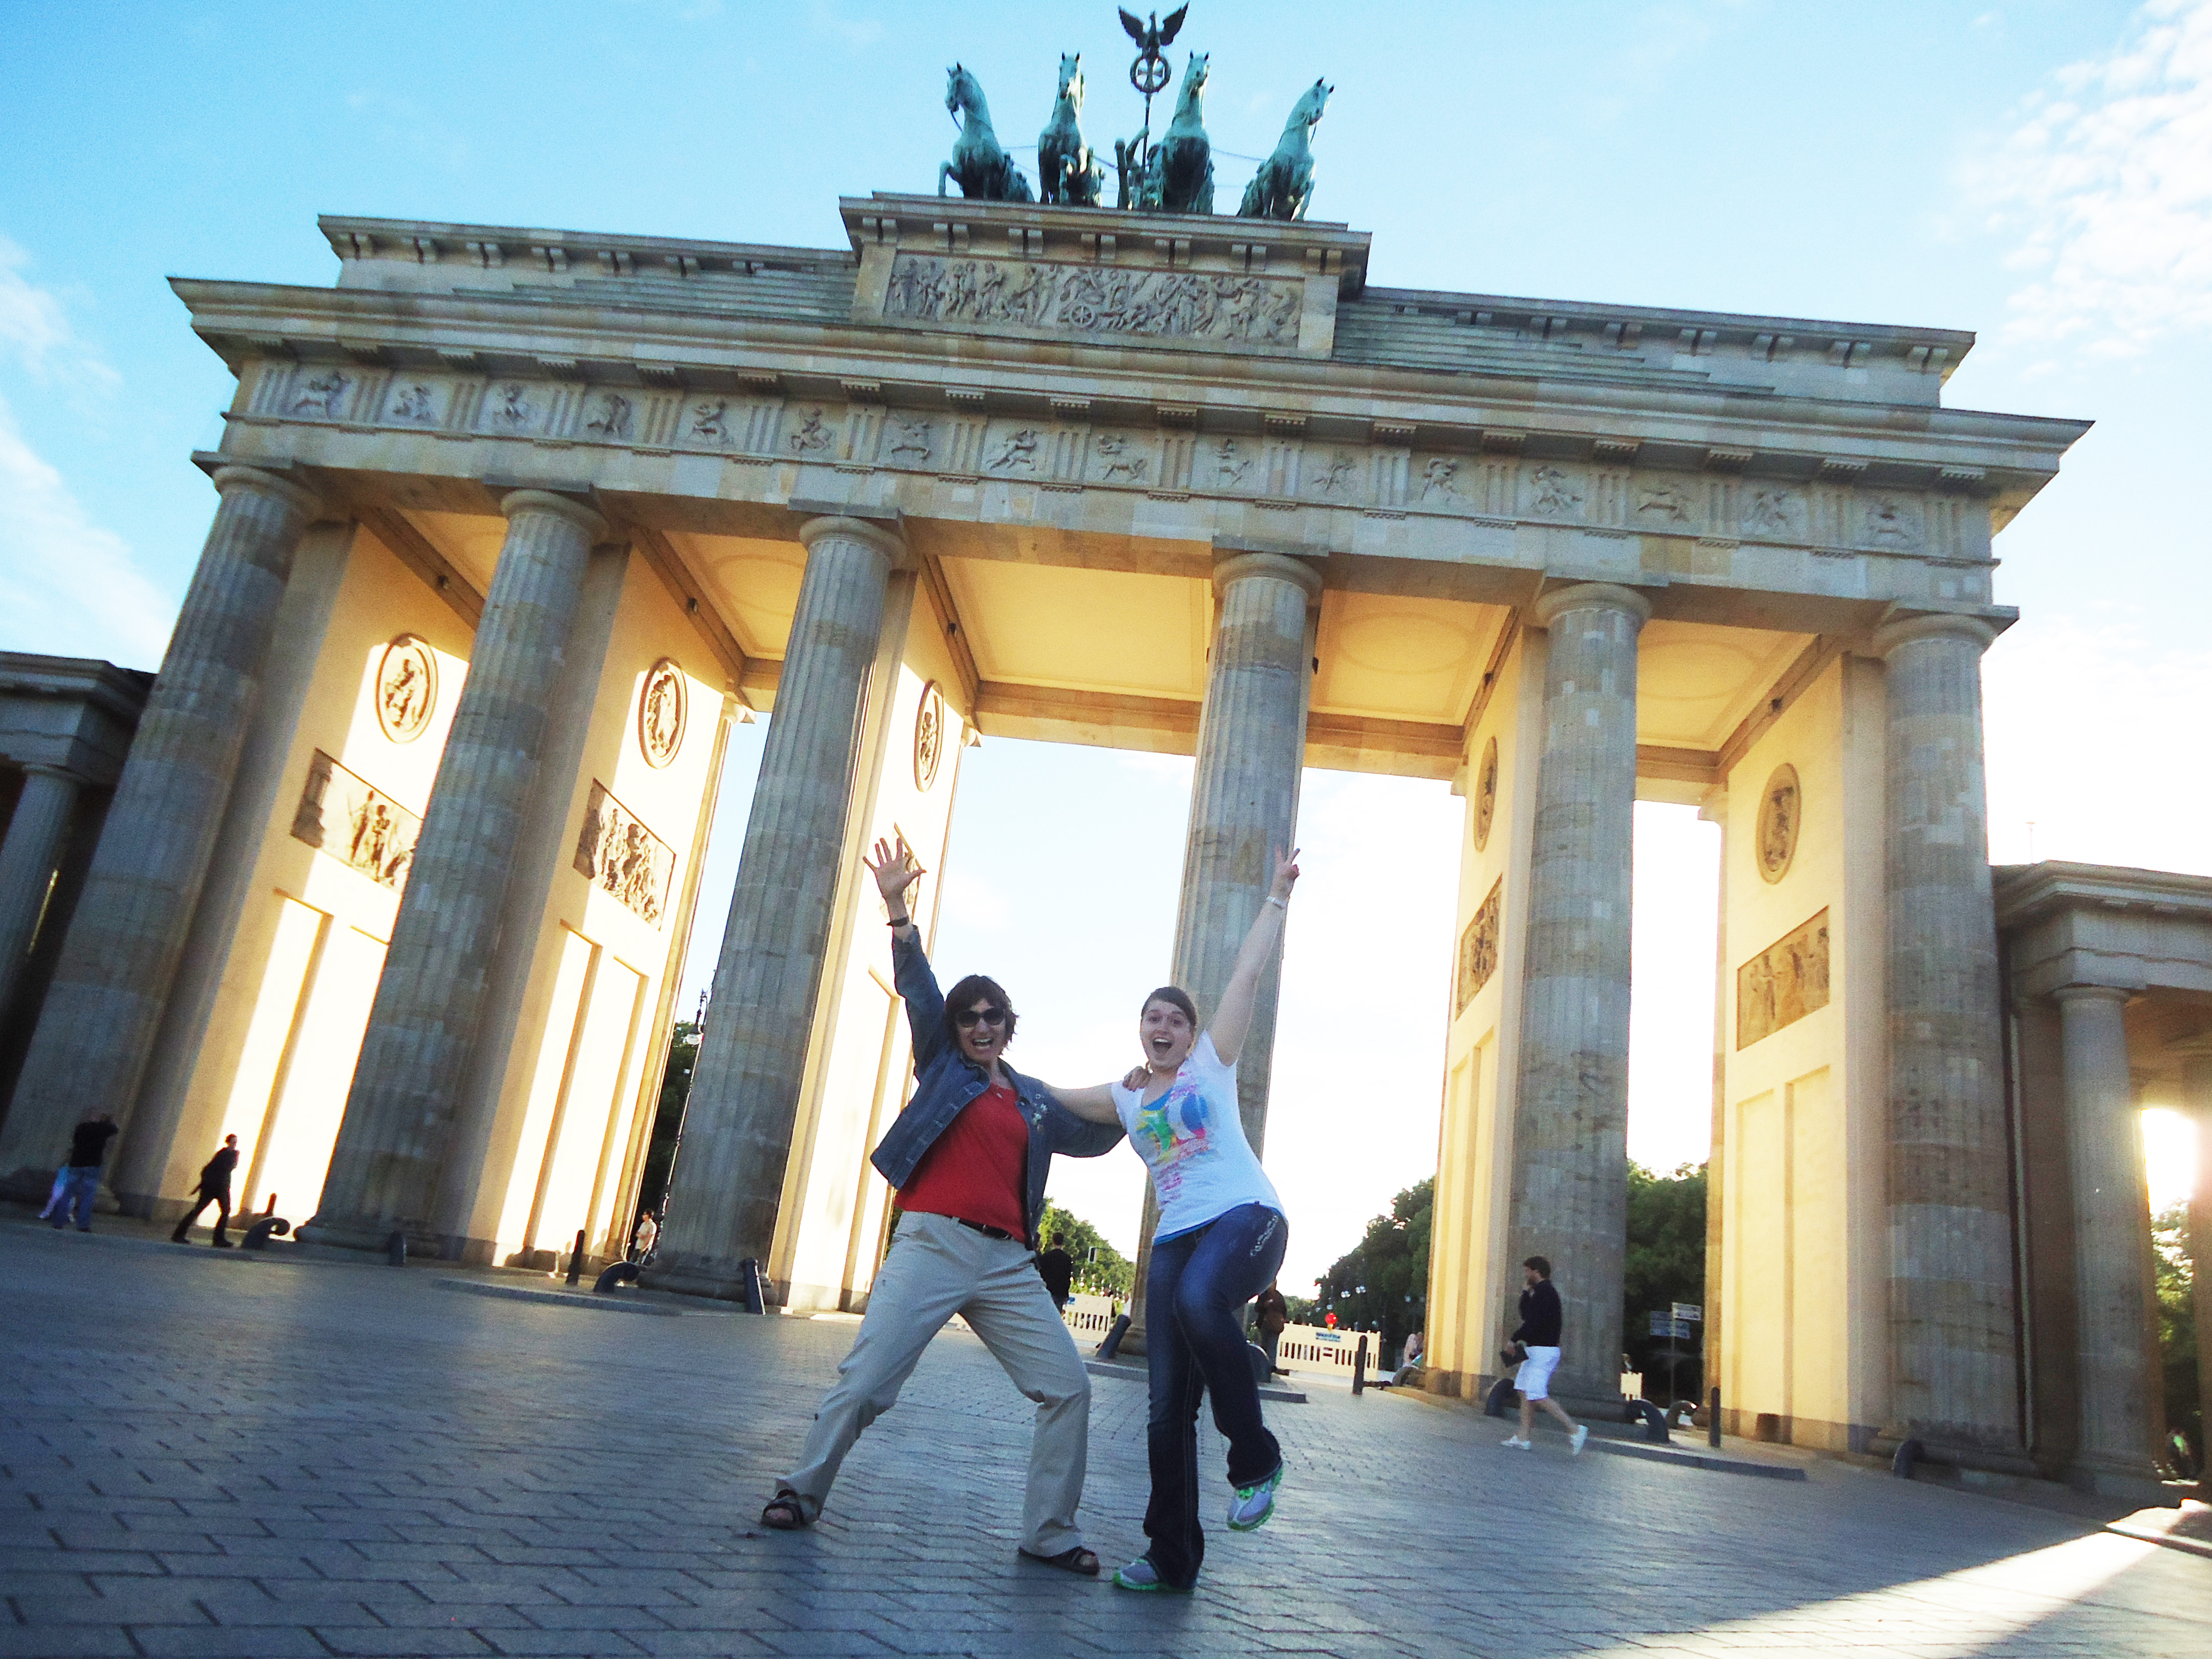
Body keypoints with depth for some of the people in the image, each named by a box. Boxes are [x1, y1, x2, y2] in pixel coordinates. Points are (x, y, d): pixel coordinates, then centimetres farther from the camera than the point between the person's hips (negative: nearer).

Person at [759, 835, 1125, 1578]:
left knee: (1069, 1388, -3)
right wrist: (898, 910, -12)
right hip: (932, 1246, -3)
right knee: (865, 1381, -7)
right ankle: (802, 1492, 17)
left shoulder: (1034, 1100, 18)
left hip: (1007, 1265, 4)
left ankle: (1051, 1532, 12)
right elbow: (918, 989, -1)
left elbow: (1092, 1138, 29)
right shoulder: (943, 1065, 10)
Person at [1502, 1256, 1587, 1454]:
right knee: (1525, 1391, 9)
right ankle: (1523, 1438, 10)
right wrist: (1525, 1295, 8)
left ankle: (1574, 1429, -11)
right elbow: (1526, 1316, 20)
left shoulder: (1544, 1292, -15)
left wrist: (1515, 1339, -14)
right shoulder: (1543, 1291, 17)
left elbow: (1534, 1321, -22)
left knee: (1538, 1395, -13)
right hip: (1535, 1350, 11)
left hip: (1543, 1351, -11)